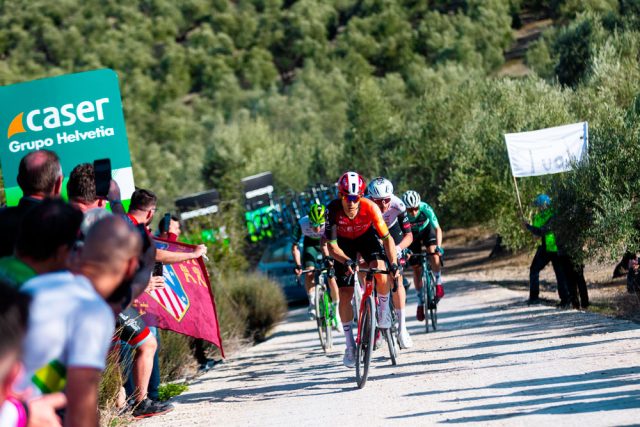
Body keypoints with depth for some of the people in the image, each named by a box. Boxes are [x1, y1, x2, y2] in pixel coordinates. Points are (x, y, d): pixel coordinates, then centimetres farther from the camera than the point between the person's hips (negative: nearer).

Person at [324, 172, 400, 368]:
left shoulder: (370, 208, -34)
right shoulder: (333, 210, -34)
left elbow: (387, 238, -28)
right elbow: (332, 246, -31)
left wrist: (394, 264, -38)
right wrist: (347, 261, -48)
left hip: (366, 236, 0)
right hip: (344, 242, 0)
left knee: (380, 272, -29)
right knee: (345, 294, -7)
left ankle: (384, 307, 3)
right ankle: (350, 345, 5)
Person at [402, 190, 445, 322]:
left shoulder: (425, 208, -36)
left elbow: (438, 229, -34)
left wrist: (438, 246, -48)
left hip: (426, 229, -1)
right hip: (412, 234, 1)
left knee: (433, 252, -29)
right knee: (416, 268, -1)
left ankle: (438, 283, -11)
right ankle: (420, 302, 11)